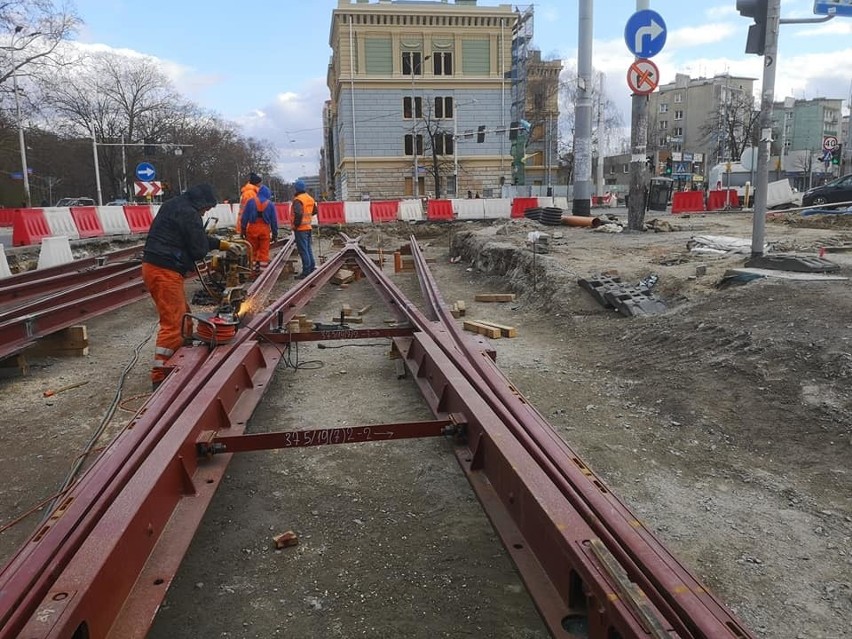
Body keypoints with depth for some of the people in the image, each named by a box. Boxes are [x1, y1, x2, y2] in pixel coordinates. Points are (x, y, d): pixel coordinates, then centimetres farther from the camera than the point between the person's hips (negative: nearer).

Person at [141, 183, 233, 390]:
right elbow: (199, 249, -11)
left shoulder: (174, 206, 18)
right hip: (165, 272, -11)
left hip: (154, 267, 11)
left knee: (183, 316, 19)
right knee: (172, 324, -9)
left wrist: (220, 243, 26)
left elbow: (195, 239, 26)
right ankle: (159, 377, -8)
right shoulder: (188, 214, -13)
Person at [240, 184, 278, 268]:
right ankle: (263, 262, 1)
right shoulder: (270, 204, 4)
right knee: (264, 250, 2)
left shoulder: (251, 202, 2)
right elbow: (274, 220, 6)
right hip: (265, 229, 0)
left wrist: (243, 229, 7)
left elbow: (245, 217, 1)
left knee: (252, 249, 8)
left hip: (252, 228, 0)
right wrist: (275, 234, 12)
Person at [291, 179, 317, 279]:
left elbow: (298, 213, -29)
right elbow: (314, 211, 21)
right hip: (308, 227, 8)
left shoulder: (298, 200, -17)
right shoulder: (310, 198, 10)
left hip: (300, 228, -8)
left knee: (303, 250, -5)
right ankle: (312, 267, 23)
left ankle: (306, 271, -3)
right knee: (308, 248, 17)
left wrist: (296, 224, -17)